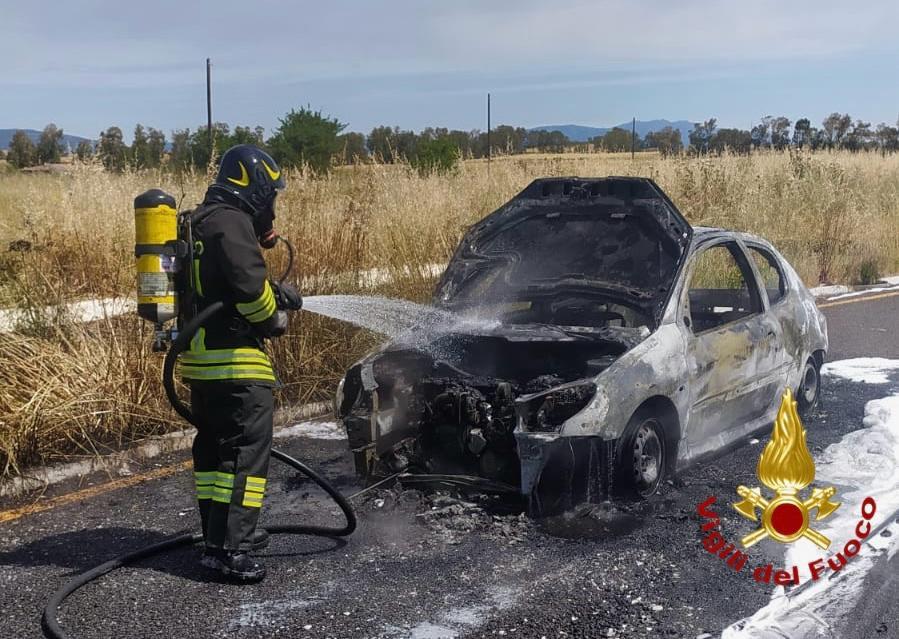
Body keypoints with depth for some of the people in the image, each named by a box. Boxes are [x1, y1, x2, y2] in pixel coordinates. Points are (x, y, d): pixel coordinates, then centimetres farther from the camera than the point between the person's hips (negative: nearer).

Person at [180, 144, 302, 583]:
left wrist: (276, 291, 10)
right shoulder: (230, 222, -14)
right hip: (233, 358, -10)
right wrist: (274, 320, -5)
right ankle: (226, 547, -11)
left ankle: (220, 532, 26)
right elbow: (249, 287, -23)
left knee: (214, 446, 16)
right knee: (246, 450, -9)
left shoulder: (202, 221, 18)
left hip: (200, 354, 10)